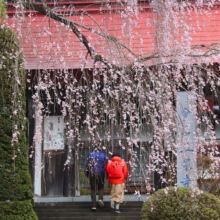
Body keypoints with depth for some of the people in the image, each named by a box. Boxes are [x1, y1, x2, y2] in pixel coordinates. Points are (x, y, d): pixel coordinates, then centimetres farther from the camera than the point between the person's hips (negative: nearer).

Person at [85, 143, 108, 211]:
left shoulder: (91, 155, 6)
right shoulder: (103, 155, 3)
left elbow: (87, 165, 8)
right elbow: (106, 165, 1)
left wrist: (87, 174, 18)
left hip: (92, 174, 1)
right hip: (101, 173, -1)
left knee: (93, 189, 5)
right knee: (101, 187, 17)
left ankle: (93, 205, -2)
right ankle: (100, 198, -11)